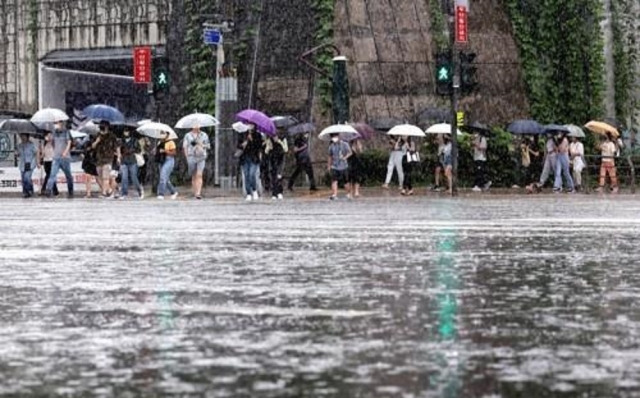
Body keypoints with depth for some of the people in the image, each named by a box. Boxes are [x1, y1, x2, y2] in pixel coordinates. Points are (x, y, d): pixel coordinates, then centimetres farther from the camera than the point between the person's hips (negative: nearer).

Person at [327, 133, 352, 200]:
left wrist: (345, 157, -30)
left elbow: (350, 152, -13)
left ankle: (348, 194, 26)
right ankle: (334, 194, -22)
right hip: (334, 167, 2)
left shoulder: (344, 144, -3)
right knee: (334, 181, -15)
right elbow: (330, 156, 17)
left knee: (345, 181, 6)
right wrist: (328, 165, 17)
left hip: (343, 166, -2)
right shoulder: (331, 146, 7)